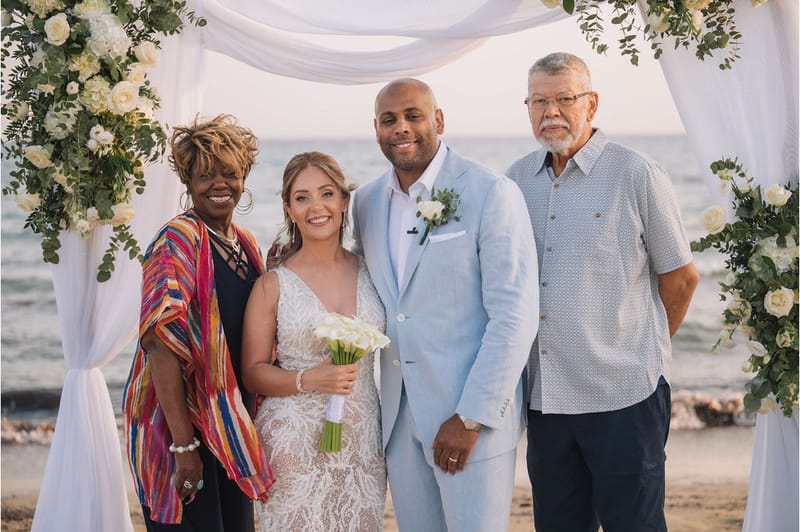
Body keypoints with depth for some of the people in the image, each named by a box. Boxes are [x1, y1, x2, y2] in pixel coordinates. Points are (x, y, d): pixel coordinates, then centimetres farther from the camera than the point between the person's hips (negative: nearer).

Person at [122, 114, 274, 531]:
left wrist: (250, 426, 14)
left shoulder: (246, 244, 9)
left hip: (231, 425, 8)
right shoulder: (179, 240, -14)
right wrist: (184, 444, -26)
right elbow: (162, 340, -23)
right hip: (180, 420, -7)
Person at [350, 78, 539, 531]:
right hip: (399, 418, 5)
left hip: (475, 417, -5)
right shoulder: (366, 203, 9)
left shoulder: (493, 195, -9)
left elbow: (515, 316, -13)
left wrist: (472, 418, -16)